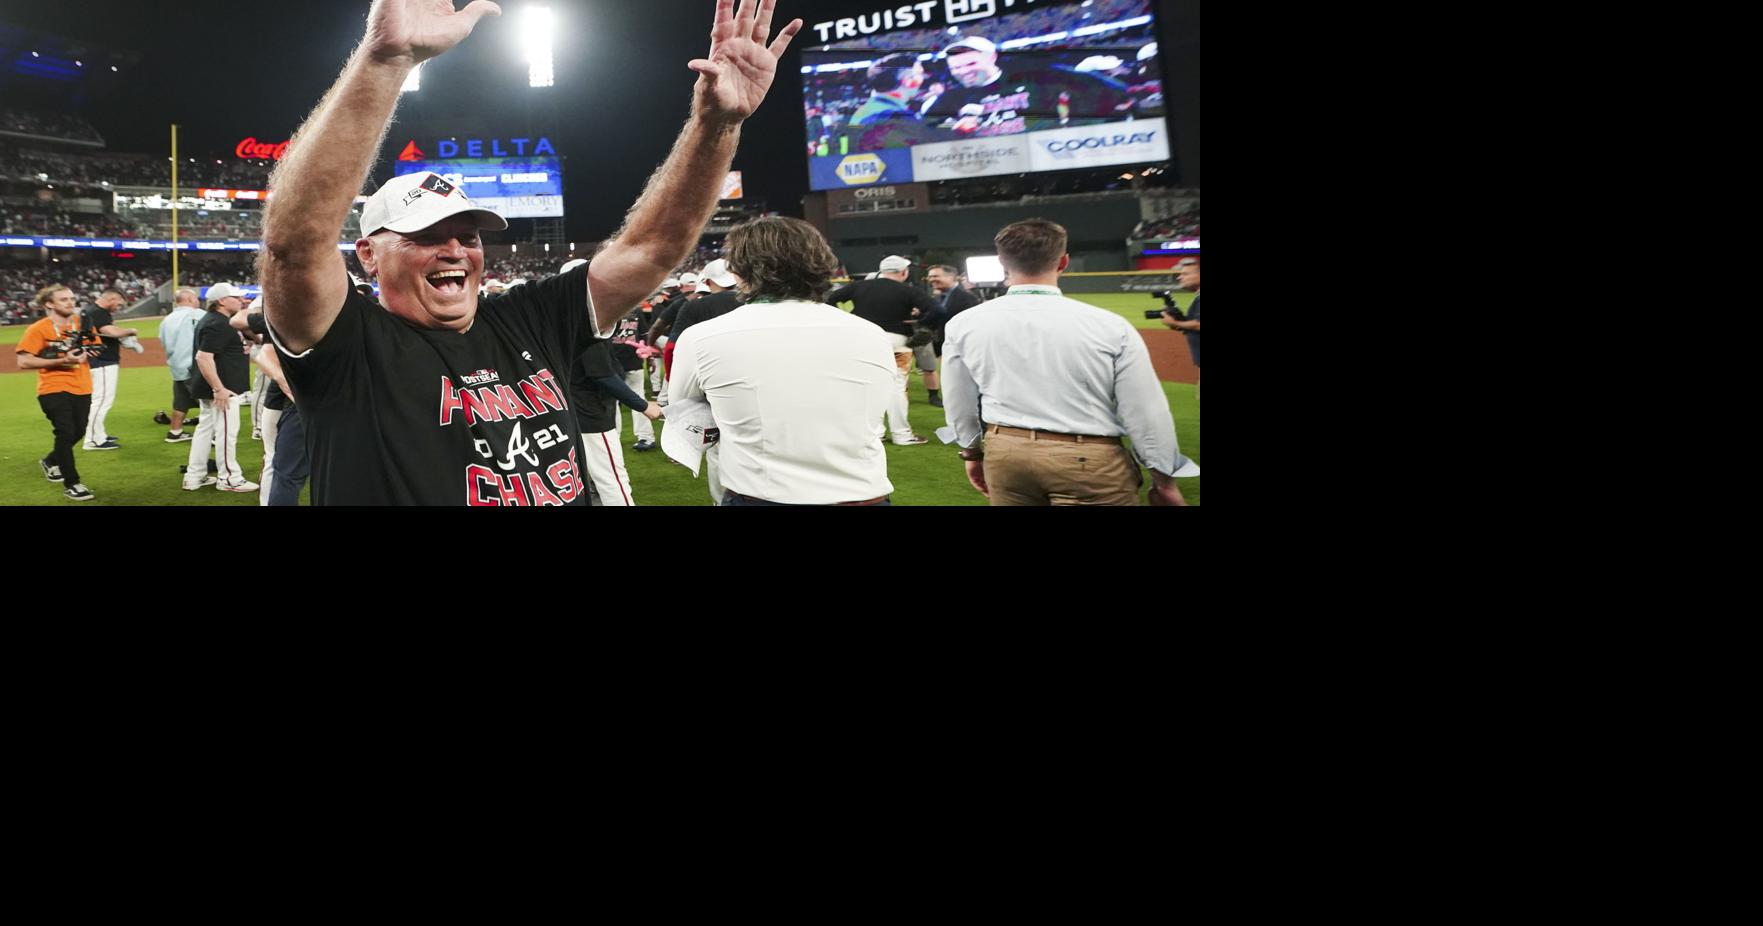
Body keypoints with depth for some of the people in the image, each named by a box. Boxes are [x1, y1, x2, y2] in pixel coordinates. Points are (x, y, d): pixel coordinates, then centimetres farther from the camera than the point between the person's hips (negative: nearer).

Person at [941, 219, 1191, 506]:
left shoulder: (963, 325, -4)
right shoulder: (1110, 327, -13)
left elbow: (958, 403, 8)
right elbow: (1145, 412, -6)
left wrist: (971, 451, 25)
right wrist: (1164, 480, 7)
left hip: (1004, 453, 3)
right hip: (1090, 461, -3)